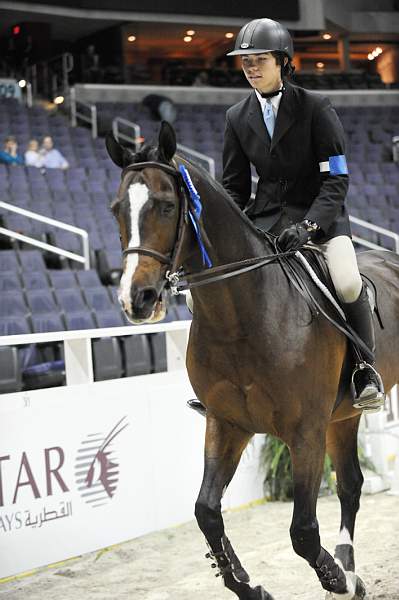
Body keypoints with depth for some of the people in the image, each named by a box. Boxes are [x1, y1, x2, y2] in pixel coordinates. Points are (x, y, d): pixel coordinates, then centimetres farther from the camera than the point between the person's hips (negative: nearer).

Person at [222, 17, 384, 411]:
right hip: (266, 219, 4)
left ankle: (365, 368, -5)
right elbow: (234, 186, 11)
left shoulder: (316, 108, -7)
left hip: (321, 216, -4)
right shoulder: (237, 118, 6)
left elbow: (336, 180, -12)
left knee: (348, 285, -30)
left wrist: (307, 225, -26)